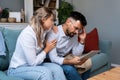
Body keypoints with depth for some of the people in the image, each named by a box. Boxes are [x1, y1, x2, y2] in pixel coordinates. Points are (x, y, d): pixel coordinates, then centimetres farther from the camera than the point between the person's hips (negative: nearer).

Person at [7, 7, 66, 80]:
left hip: (33, 64, 7)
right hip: (17, 69, -7)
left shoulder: (42, 31, -1)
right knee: (45, 72, -32)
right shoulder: (27, 34, -26)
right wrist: (47, 49, -11)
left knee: (57, 68, -19)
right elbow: (33, 63, -22)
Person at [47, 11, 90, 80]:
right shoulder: (54, 33, -23)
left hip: (65, 60, 6)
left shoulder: (74, 34, -3)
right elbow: (53, 58, -27)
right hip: (54, 62, -6)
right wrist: (71, 61, -41)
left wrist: (82, 40, -14)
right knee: (69, 69, -31)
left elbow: (76, 54, -2)